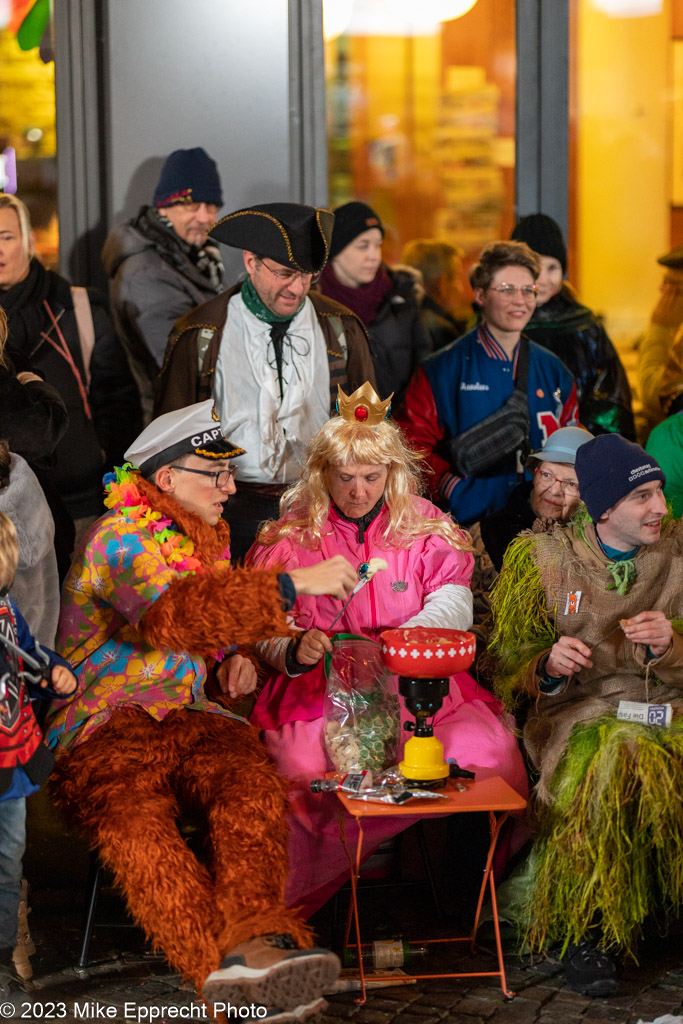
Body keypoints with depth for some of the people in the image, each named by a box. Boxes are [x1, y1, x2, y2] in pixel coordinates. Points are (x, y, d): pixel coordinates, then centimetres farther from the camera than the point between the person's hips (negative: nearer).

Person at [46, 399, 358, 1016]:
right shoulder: (119, 537, -8)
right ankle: (223, 962, -55)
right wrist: (295, 585, -31)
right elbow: (172, 613, -29)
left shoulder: (208, 535, 21)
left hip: (191, 713, 6)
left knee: (253, 785, -30)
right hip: (106, 727, -6)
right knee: (132, 816, -39)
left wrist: (231, 661, 13)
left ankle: (254, 939, -51)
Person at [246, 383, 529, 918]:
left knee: (487, 748, -25)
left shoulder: (426, 527, 11)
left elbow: (453, 604, 0)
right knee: (307, 763, -33)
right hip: (319, 688, -1)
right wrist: (295, 649, -19)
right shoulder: (291, 536, 9)